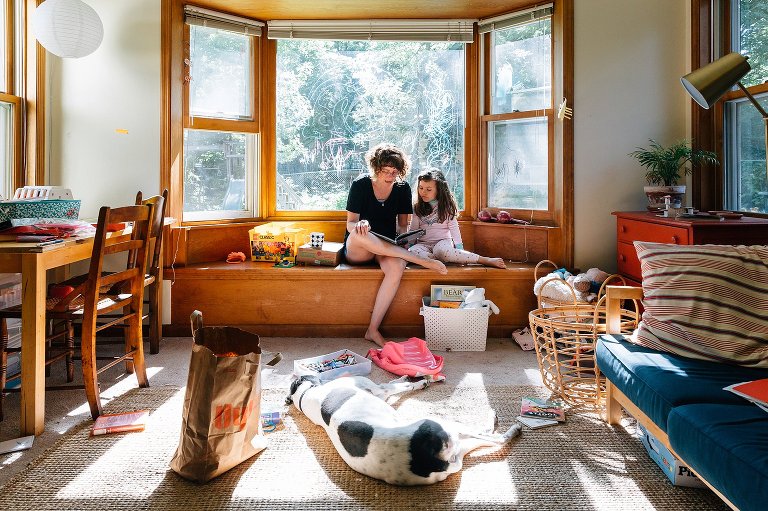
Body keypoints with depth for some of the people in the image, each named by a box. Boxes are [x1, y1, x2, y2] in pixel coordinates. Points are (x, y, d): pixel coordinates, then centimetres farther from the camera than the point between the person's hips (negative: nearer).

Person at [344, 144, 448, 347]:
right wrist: (359, 225, -33)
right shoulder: (360, 184, -7)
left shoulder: (403, 188, 2)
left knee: (397, 267, -36)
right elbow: (350, 224, -9)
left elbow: (402, 225, 8)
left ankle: (373, 329, -29)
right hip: (356, 250, -2)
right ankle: (421, 260, -35)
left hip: (388, 247, 2)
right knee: (358, 233, -40)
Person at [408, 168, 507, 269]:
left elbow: (454, 228, 0)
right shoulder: (417, 208, 9)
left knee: (441, 250, -41)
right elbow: (412, 230, 12)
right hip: (424, 244, 3)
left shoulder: (446, 207, 2)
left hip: (443, 242, -3)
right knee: (412, 251, -35)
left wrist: (459, 249, -7)